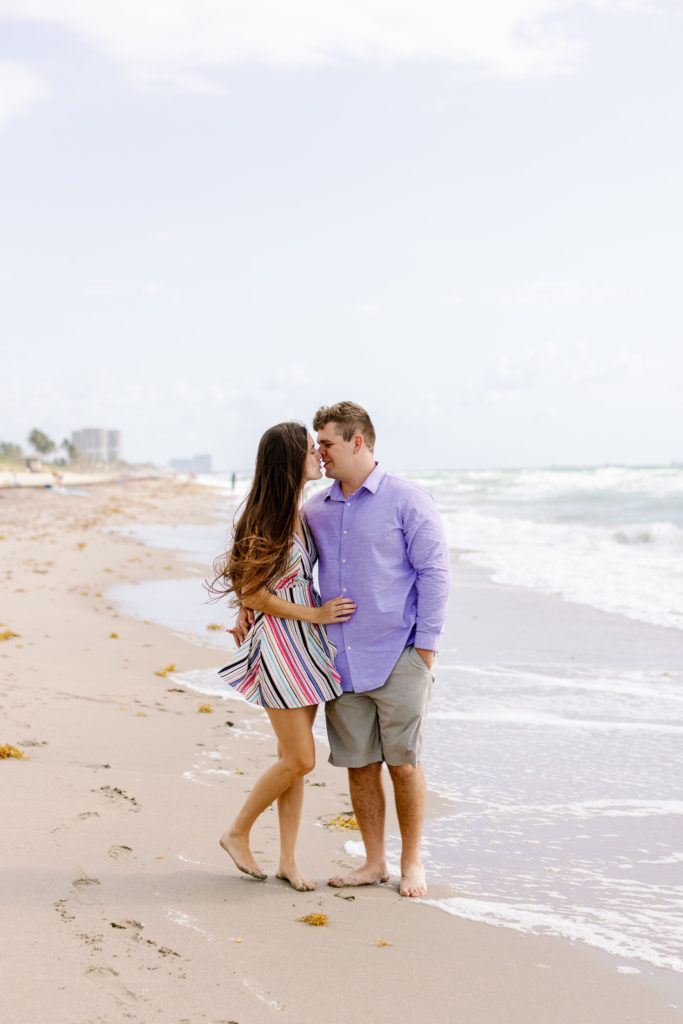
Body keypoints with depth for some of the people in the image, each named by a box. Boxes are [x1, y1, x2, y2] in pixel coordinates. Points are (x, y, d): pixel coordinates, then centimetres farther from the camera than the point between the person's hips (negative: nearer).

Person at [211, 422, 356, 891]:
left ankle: (288, 860, 16)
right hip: (279, 640, -8)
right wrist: (315, 615, -14)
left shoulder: (301, 512, 9)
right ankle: (238, 834, 14)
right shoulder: (266, 518, -16)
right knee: (299, 759, -5)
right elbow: (252, 593, -15)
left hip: (308, 640, 8)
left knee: (293, 757, 9)